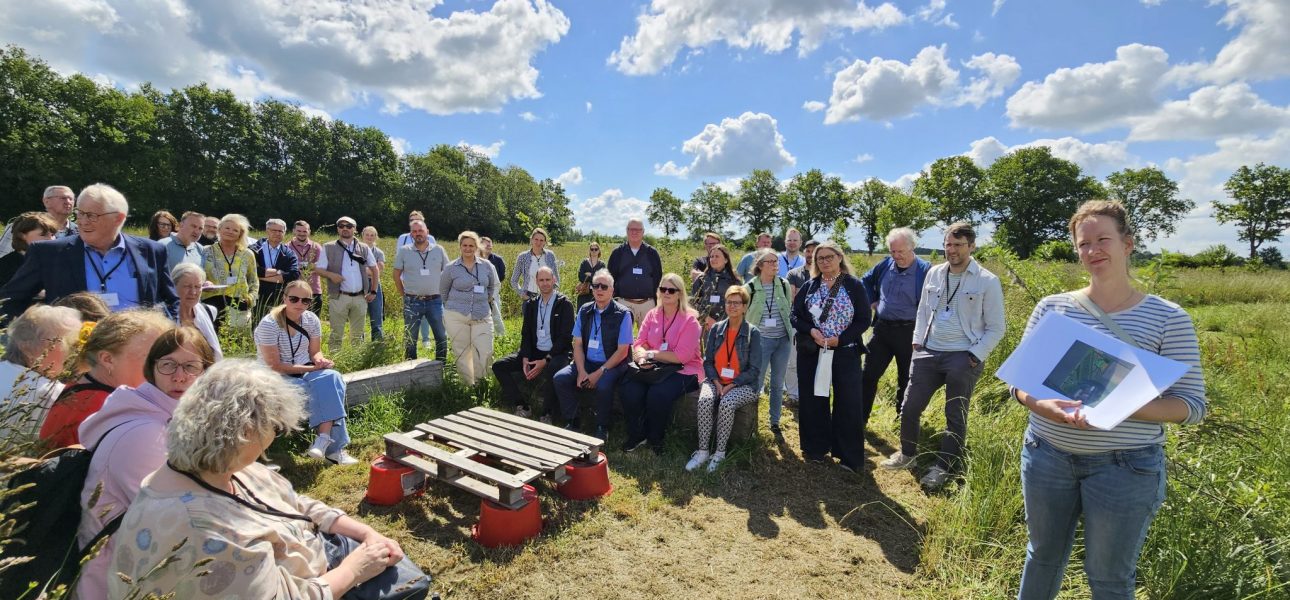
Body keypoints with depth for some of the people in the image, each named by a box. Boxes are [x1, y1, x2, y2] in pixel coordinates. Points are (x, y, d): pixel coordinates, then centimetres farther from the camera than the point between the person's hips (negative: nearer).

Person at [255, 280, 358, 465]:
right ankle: (333, 447, -25)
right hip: (279, 379, -5)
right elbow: (275, 367, -16)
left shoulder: (312, 320, 0)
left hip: (307, 371, 5)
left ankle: (324, 439, -31)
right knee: (324, 387, -30)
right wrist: (312, 368, -21)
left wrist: (320, 360, -17)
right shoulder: (269, 324, -15)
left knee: (332, 378, -28)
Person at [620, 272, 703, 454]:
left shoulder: (690, 319, -7)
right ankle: (637, 436, 1)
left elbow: (682, 356, -14)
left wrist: (652, 354, -10)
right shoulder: (652, 315, 10)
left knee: (657, 394, -31)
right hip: (653, 368, 5)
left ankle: (655, 439, -2)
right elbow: (639, 344, 7)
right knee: (628, 390, -22)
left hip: (683, 370, -4)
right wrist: (641, 357, -17)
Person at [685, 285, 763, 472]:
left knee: (727, 403, -33)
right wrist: (716, 383, -11)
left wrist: (731, 386, -16)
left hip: (743, 385, -3)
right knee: (705, 400, -29)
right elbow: (707, 361, 6)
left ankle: (719, 452, -17)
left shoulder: (753, 333, -4)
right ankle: (702, 452, -20)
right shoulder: (716, 329, 6)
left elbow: (754, 370, -7)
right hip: (716, 381, 3)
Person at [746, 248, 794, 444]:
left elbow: (789, 310, 14)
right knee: (756, 382, -1)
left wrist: (788, 331, 13)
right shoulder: (750, 288, -7)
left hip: (783, 340, 3)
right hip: (761, 340, -3)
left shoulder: (784, 285, 2)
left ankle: (775, 424, 24)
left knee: (778, 384, 10)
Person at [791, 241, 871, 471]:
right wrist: (811, 331, -14)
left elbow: (864, 320, -4)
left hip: (845, 353, -2)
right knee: (813, 400, 9)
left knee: (847, 402, 1)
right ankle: (816, 449, 25)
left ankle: (849, 457, 15)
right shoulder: (809, 286, 7)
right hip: (811, 353, 2)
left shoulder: (854, 286, -1)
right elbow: (795, 315, 4)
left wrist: (840, 339, -16)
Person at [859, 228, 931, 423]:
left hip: (908, 332, -4)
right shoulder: (885, 264, 3)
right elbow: (865, 281, 20)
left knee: (906, 378, 12)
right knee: (869, 375, 5)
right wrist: (871, 301, 9)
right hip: (882, 328, 4)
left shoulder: (925, 270, -11)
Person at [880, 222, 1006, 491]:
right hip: (928, 354, 4)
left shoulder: (987, 281, -6)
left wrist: (975, 357, -10)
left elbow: (996, 328, -3)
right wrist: (918, 341, 7)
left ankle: (943, 468, 24)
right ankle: (907, 454, 29)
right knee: (909, 407, 7)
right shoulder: (934, 273, 7)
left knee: (955, 416, 7)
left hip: (963, 358, -4)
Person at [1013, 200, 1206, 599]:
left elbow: (1192, 404, -6)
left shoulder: (1168, 318, -5)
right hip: (1047, 456, 2)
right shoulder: (1051, 307, 0)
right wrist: (1043, 405, -19)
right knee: (1043, 554, 20)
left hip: (1125, 466, -2)